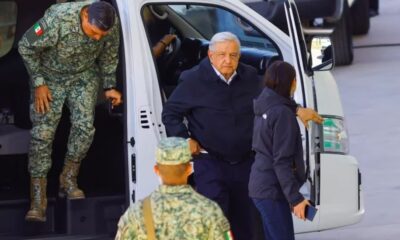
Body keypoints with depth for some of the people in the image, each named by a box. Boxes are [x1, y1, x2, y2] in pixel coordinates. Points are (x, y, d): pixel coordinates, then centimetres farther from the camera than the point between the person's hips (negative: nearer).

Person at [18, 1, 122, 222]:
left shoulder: (111, 25, -22)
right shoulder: (57, 20, -35)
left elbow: (109, 56, 1)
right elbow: (26, 48, -20)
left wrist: (109, 86, 4)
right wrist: (39, 84, -16)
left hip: (84, 77, 3)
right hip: (50, 77, -3)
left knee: (84, 126, -15)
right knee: (42, 133, -11)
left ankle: (68, 179, 9)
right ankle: (38, 201, -9)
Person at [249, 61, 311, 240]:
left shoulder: (264, 109, 10)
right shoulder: (282, 113, -17)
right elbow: (281, 161, -19)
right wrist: (295, 198, -19)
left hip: (260, 185, 10)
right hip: (272, 190, -10)